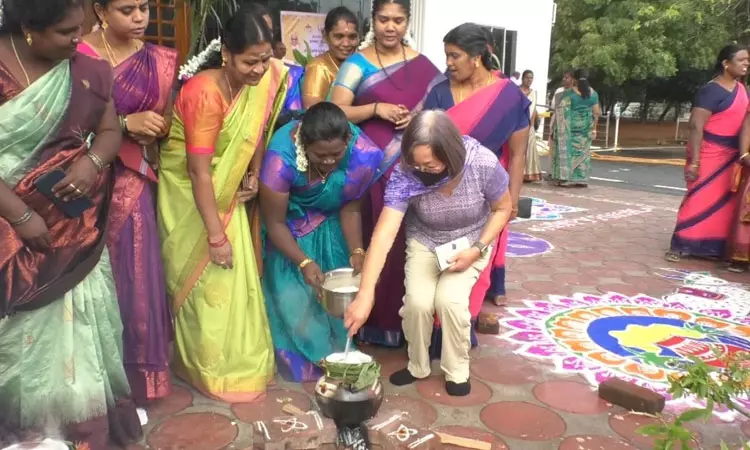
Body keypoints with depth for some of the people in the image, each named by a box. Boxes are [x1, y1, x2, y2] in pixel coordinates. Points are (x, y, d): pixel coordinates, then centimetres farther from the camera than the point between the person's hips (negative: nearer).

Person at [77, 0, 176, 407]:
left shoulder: (160, 61, 6)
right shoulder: (78, 55, -5)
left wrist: (153, 128, -9)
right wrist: (125, 123, -19)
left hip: (133, 184, 3)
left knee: (135, 280, 5)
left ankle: (134, 377, 22)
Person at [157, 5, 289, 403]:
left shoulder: (265, 79, -10)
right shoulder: (205, 94, -29)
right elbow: (199, 172, -28)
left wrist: (254, 174, -5)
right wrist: (216, 237, -26)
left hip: (226, 194, 6)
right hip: (189, 195, -6)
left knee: (236, 276, 11)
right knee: (206, 279, 0)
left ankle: (239, 360, 28)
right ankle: (209, 367, 18)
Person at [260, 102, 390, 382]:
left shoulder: (361, 153, -30)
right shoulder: (281, 158, -38)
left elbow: (350, 209, -15)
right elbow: (275, 222, -25)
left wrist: (356, 251, -27)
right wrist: (304, 262, -33)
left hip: (329, 225, 3)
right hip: (289, 226, -2)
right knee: (293, 295, -5)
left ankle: (338, 353, 25)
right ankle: (303, 359, 17)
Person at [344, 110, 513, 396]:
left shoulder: (483, 163, -29)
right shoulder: (404, 175, -30)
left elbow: (503, 208, -9)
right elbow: (384, 235, -36)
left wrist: (477, 249, -21)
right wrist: (365, 295, -44)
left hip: (471, 242, -1)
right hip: (424, 243, 1)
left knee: (449, 299, -24)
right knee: (417, 301, -21)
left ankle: (457, 371, 3)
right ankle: (418, 366, 9)